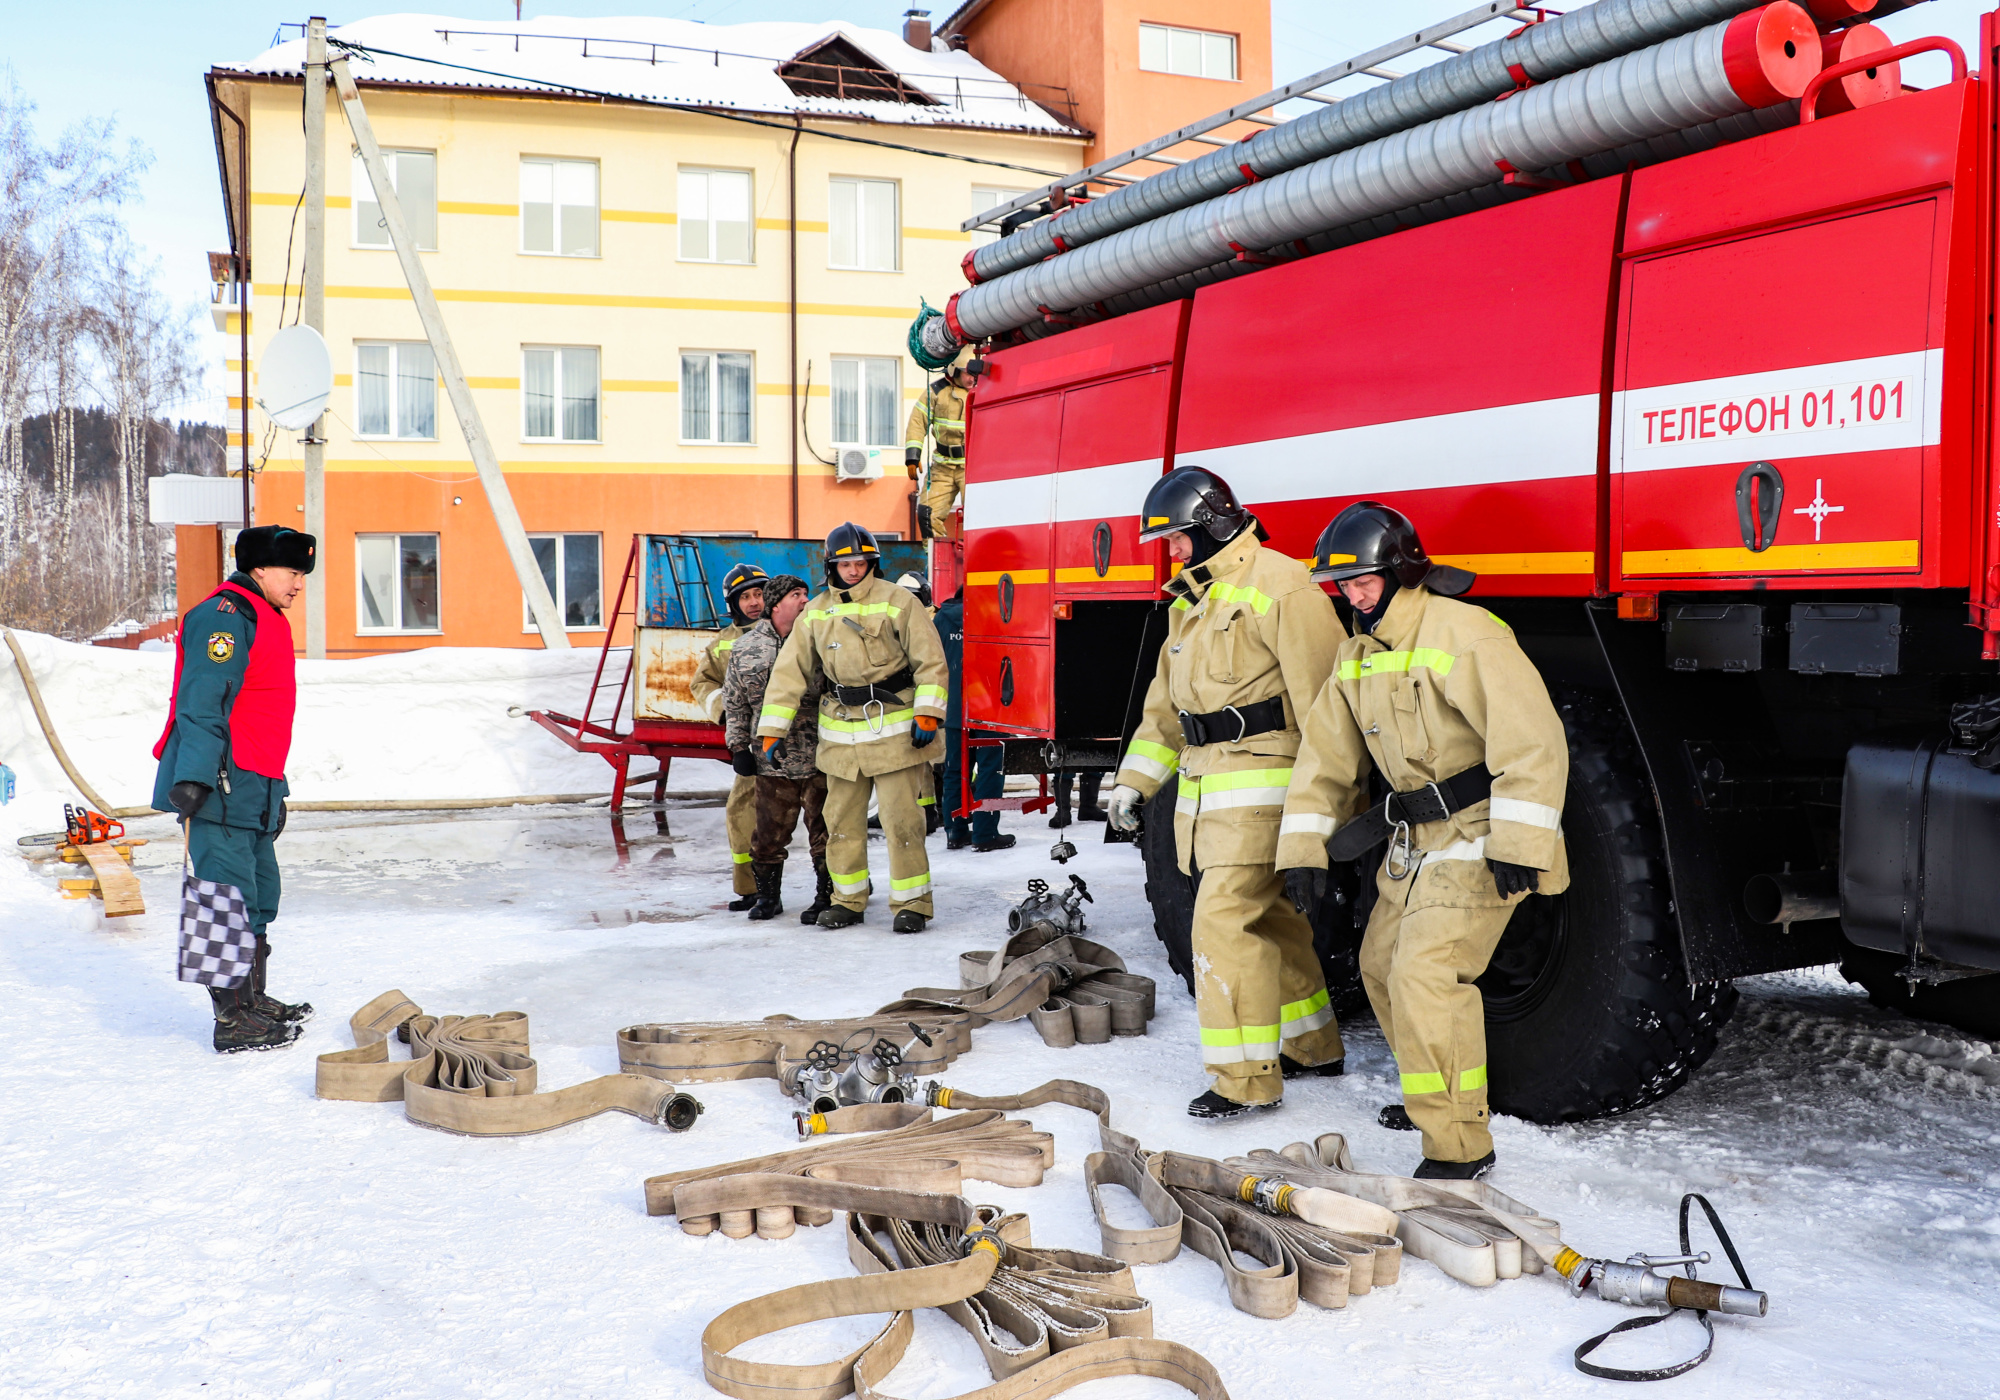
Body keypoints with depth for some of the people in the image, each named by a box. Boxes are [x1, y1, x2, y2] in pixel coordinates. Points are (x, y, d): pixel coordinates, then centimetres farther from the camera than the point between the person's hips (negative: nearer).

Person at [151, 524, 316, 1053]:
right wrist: (192, 778, -28)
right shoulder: (223, 616, -11)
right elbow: (200, 704, -20)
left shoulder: (267, 623, 21)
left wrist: (275, 791, 28)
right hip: (216, 789, -10)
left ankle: (253, 1001, 28)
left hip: (252, 792, 10)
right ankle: (234, 1021, -2)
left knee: (260, 896, 16)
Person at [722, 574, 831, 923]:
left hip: (819, 757, -1)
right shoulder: (745, 648, 5)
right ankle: (768, 896, 26)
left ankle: (827, 897, 14)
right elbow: (735, 702, 12)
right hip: (771, 760, 1)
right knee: (769, 831, 8)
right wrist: (739, 747, 8)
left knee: (823, 829, 2)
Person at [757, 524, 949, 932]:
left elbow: (930, 661, -4)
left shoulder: (897, 602, -4)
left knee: (901, 818, -4)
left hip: (894, 728, -4)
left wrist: (928, 714, -13)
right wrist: (772, 729, 3)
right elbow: (790, 670, 8)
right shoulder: (816, 612, 8)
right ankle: (848, 900, 23)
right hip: (840, 734, 4)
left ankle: (911, 903, 6)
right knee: (842, 820, 10)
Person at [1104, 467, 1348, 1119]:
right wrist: (1135, 782, 19)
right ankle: (1314, 1047, 31)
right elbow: (1167, 703, 23)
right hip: (1205, 787, 9)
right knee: (1267, 915, 17)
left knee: (1227, 921, -11)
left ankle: (1247, 1079, -2)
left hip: (1261, 784, -9)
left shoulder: (1276, 584, -13)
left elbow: (1324, 696, -17)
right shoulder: (1192, 601, 17)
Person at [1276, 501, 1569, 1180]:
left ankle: (1459, 1146, -9)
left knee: (1426, 976, -19)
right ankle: (1432, 1097, 38)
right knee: (1382, 964, 18)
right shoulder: (1358, 654, 8)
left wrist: (1517, 844, -29)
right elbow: (1327, 753, 12)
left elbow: (1530, 737, -26)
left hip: (1478, 840, -9)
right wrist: (1304, 849, 5)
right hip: (1415, 841, 9)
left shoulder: (1462, 633, -20)